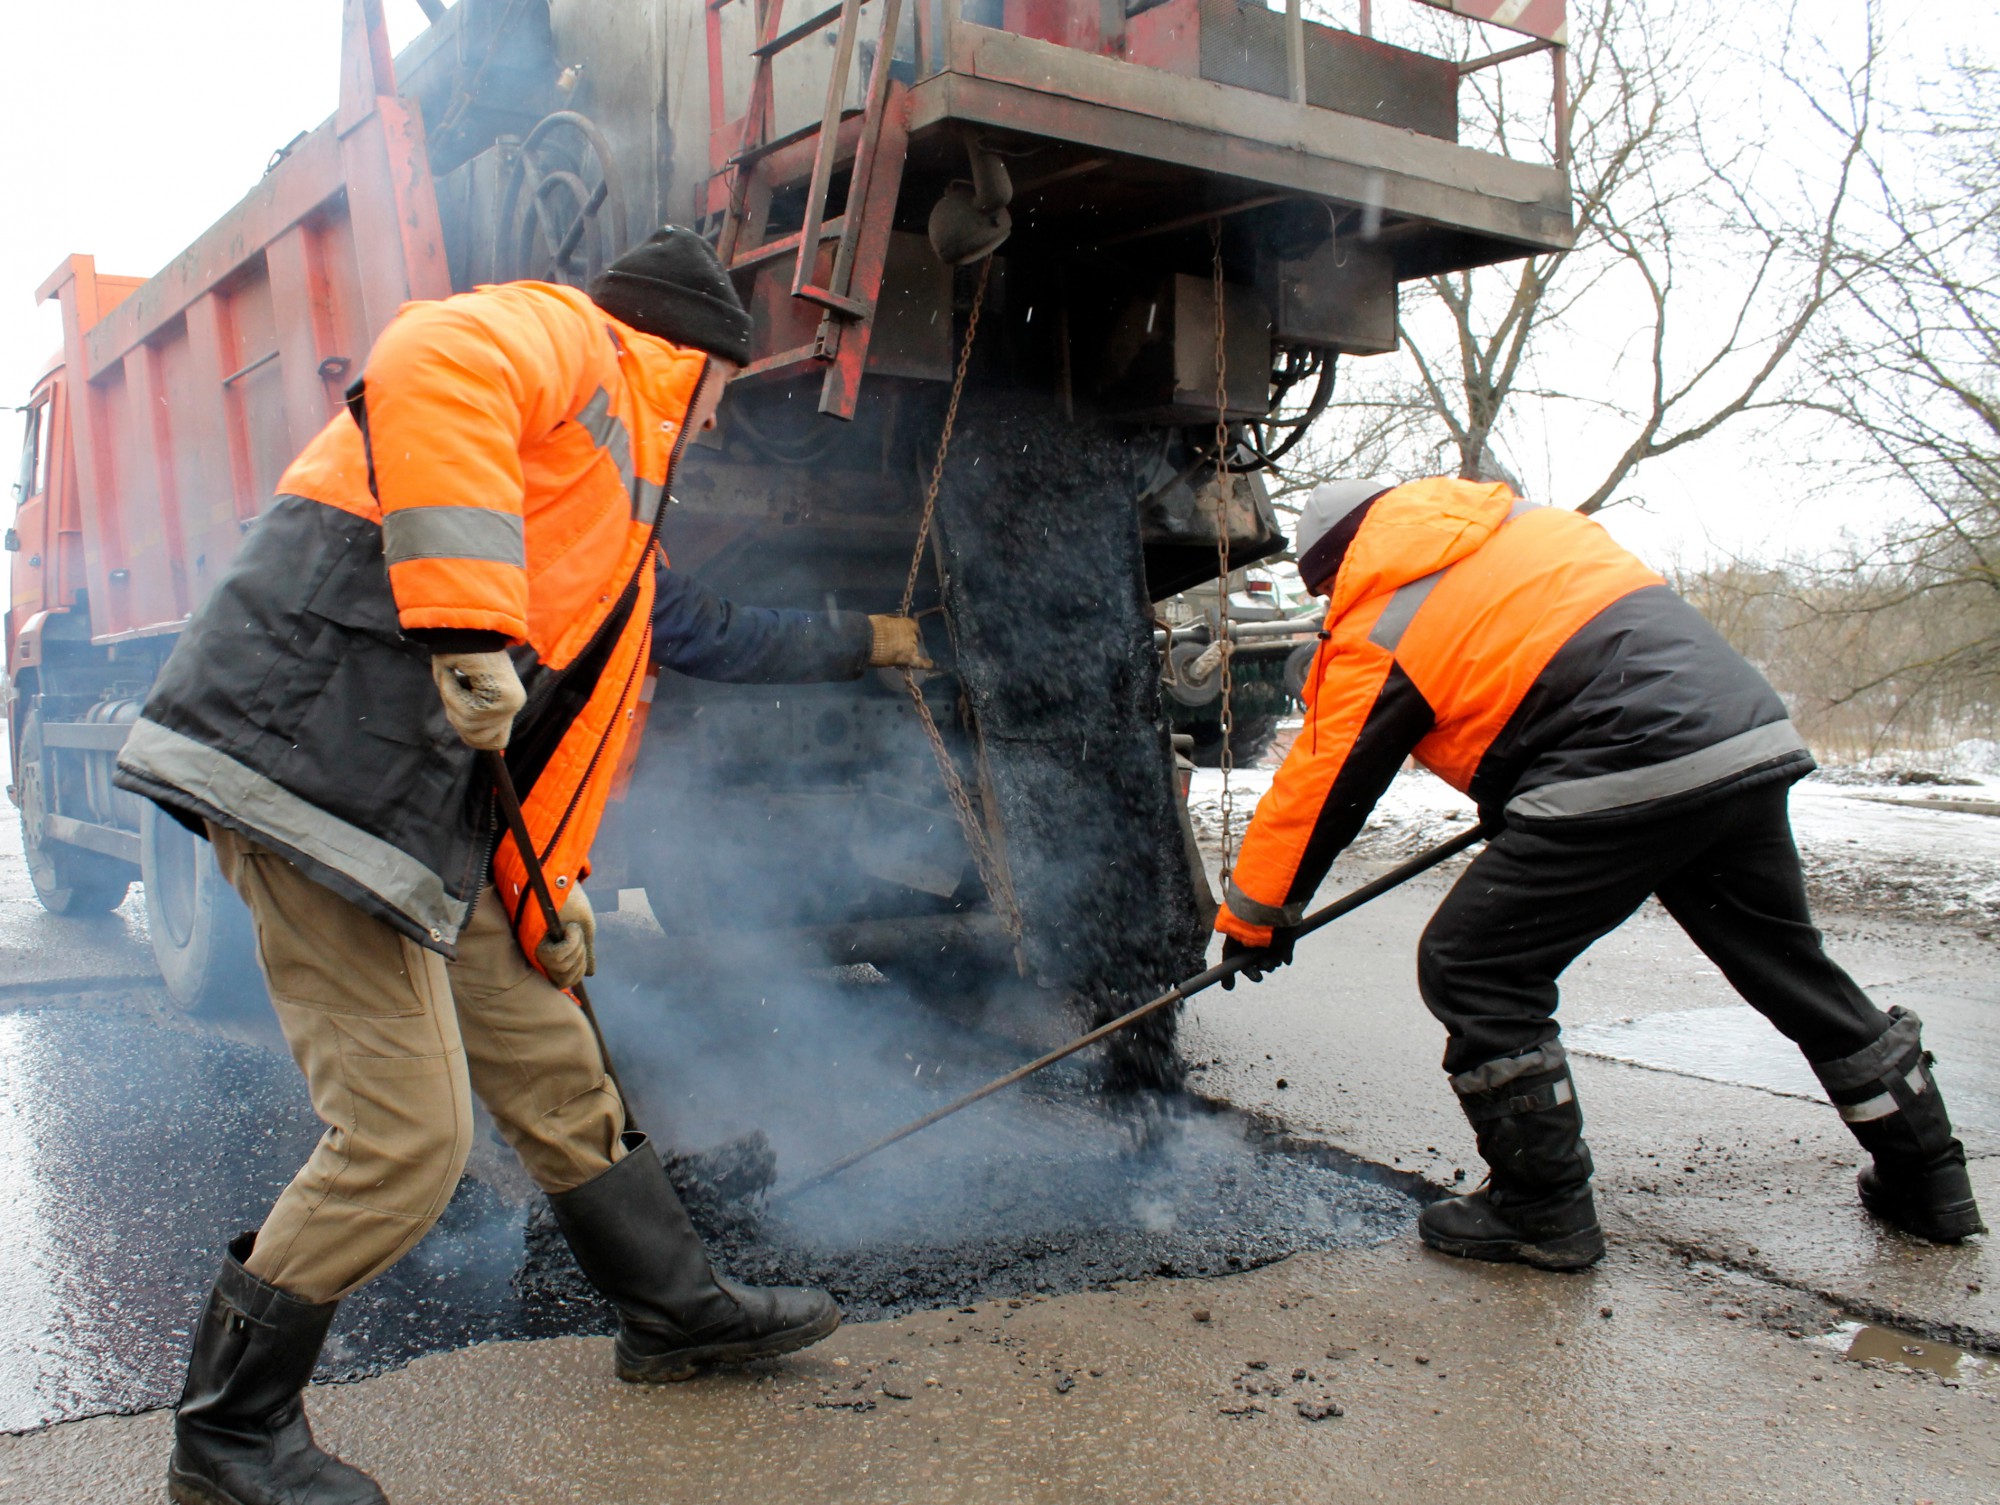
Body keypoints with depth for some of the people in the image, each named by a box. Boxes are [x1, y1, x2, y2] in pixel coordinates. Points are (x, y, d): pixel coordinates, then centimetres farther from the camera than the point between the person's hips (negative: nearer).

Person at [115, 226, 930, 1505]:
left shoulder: (616, 497, 27)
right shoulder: (563, 339, -3)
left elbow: (701, 631, 41)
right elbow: (431, 373, -27)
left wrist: (863, 642, 46)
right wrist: (472, 629, -32)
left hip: (433, 823, 10)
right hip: (323, 767, -10)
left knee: (556, 1074, 17)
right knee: (409, 1138, -7)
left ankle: (676, 1308, 35)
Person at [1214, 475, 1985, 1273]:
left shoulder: (1377, 632, 1)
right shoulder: (1527, 522, 22)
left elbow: (1316, 792, 6)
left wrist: (1253, 919, 18)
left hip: (1630, 775, -8)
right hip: (1753, 740, 9)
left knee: (1470, 971, 2)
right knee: (1789, 967, 24)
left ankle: (1543, 1209, 9)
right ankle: (1927, 1173, 38)